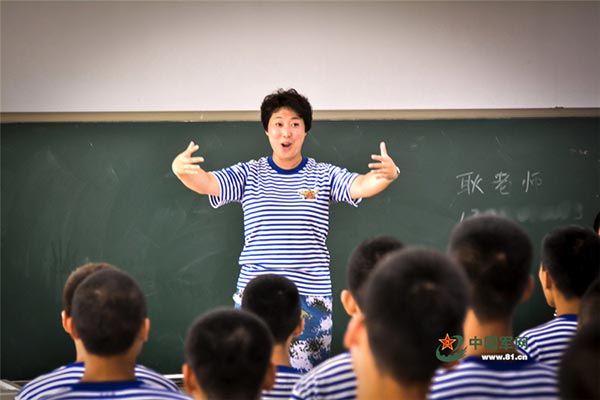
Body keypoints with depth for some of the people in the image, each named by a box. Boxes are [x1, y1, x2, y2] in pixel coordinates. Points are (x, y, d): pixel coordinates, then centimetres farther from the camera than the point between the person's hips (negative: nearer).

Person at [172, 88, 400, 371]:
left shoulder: (324, 175, 6)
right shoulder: (249, 174, 5)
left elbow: (361, 185, -9)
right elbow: (207, 183, -8)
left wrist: (387, 174, -32)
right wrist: (181, 169, -31)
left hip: (311, 294, 0)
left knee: (306, 376, 2)